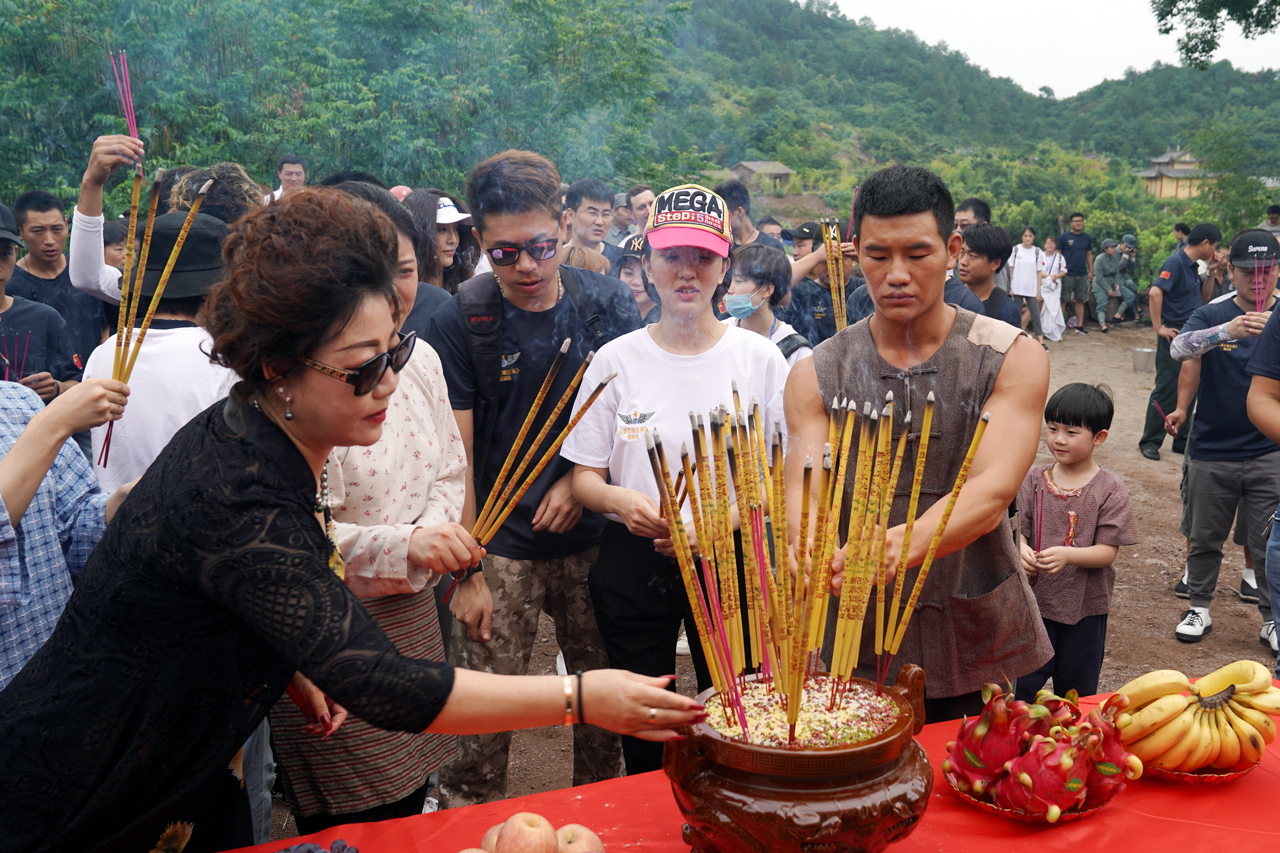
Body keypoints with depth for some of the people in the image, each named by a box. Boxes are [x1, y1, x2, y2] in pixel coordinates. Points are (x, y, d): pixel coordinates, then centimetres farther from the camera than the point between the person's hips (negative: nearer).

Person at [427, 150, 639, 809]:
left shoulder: (609, 305, 0)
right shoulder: (460, 322, -6)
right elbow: (454, 458, -6)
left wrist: (578, 479, -6)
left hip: (593, 539, 2)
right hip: (500, 548, -2)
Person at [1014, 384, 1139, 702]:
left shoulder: (1110, 490, -9)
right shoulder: (1035, 479, -1)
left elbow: (1107, 551, -12)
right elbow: (1019, 529, 1)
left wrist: (1067, 555, -29)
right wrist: (1021, 550, -21)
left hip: (1085, 607, -1)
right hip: (1035, 602, 1)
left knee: (1076, 693, 15)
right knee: (1022, 686, 3)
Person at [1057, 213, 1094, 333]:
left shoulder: (1087, 238, 9)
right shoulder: (1064, 237, -2)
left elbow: (1089, 255, 15)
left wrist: (1091, 271, 10)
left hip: (1082, 274, 4)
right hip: (1067, 274, -4)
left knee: (1080, 300, 7)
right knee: (1063, 300, -2)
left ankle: (1079, 325, 13)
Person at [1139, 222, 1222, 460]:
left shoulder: (1192, 266, 13)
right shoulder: (1176, 262, -14)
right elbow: (1155, 292, -27)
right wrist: (1158, 327, -23)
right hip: (1173, 335, -9)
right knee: (1166, 389, -5)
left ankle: (1181, 441, 19)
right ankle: (1150, 441, 4)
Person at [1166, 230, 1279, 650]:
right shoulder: (1212, 314, -3)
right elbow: (1179, 348, -24)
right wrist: (1228, 330, -41)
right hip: (1211, 451, 0)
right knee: (1205, 538, 13)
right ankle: (1199, 608, 30)